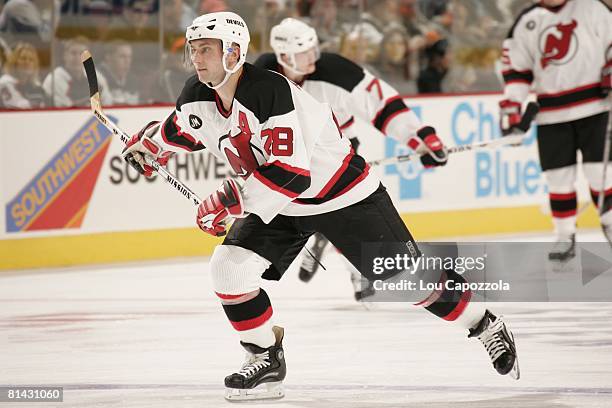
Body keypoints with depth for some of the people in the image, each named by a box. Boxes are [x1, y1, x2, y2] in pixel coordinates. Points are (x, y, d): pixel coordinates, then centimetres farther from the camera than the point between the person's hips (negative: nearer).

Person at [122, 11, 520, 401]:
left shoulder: (271, 91, -32)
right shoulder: (198, 96, -8)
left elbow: (292, 173, -37)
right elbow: (184, 127, 20)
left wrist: (232, 202, -36)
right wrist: (149, 144, 24)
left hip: (344, 195, -7)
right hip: (278, 206, 7)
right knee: (228, 268, -11)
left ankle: (486, 325, 20)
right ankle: (266, 360, 5)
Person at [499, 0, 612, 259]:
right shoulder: (527, 22, 7)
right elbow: (515, 67, 10)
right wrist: (511, 108, 3)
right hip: (551, 114, 2)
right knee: (559, 176, 2)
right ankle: (565, 237, 10)